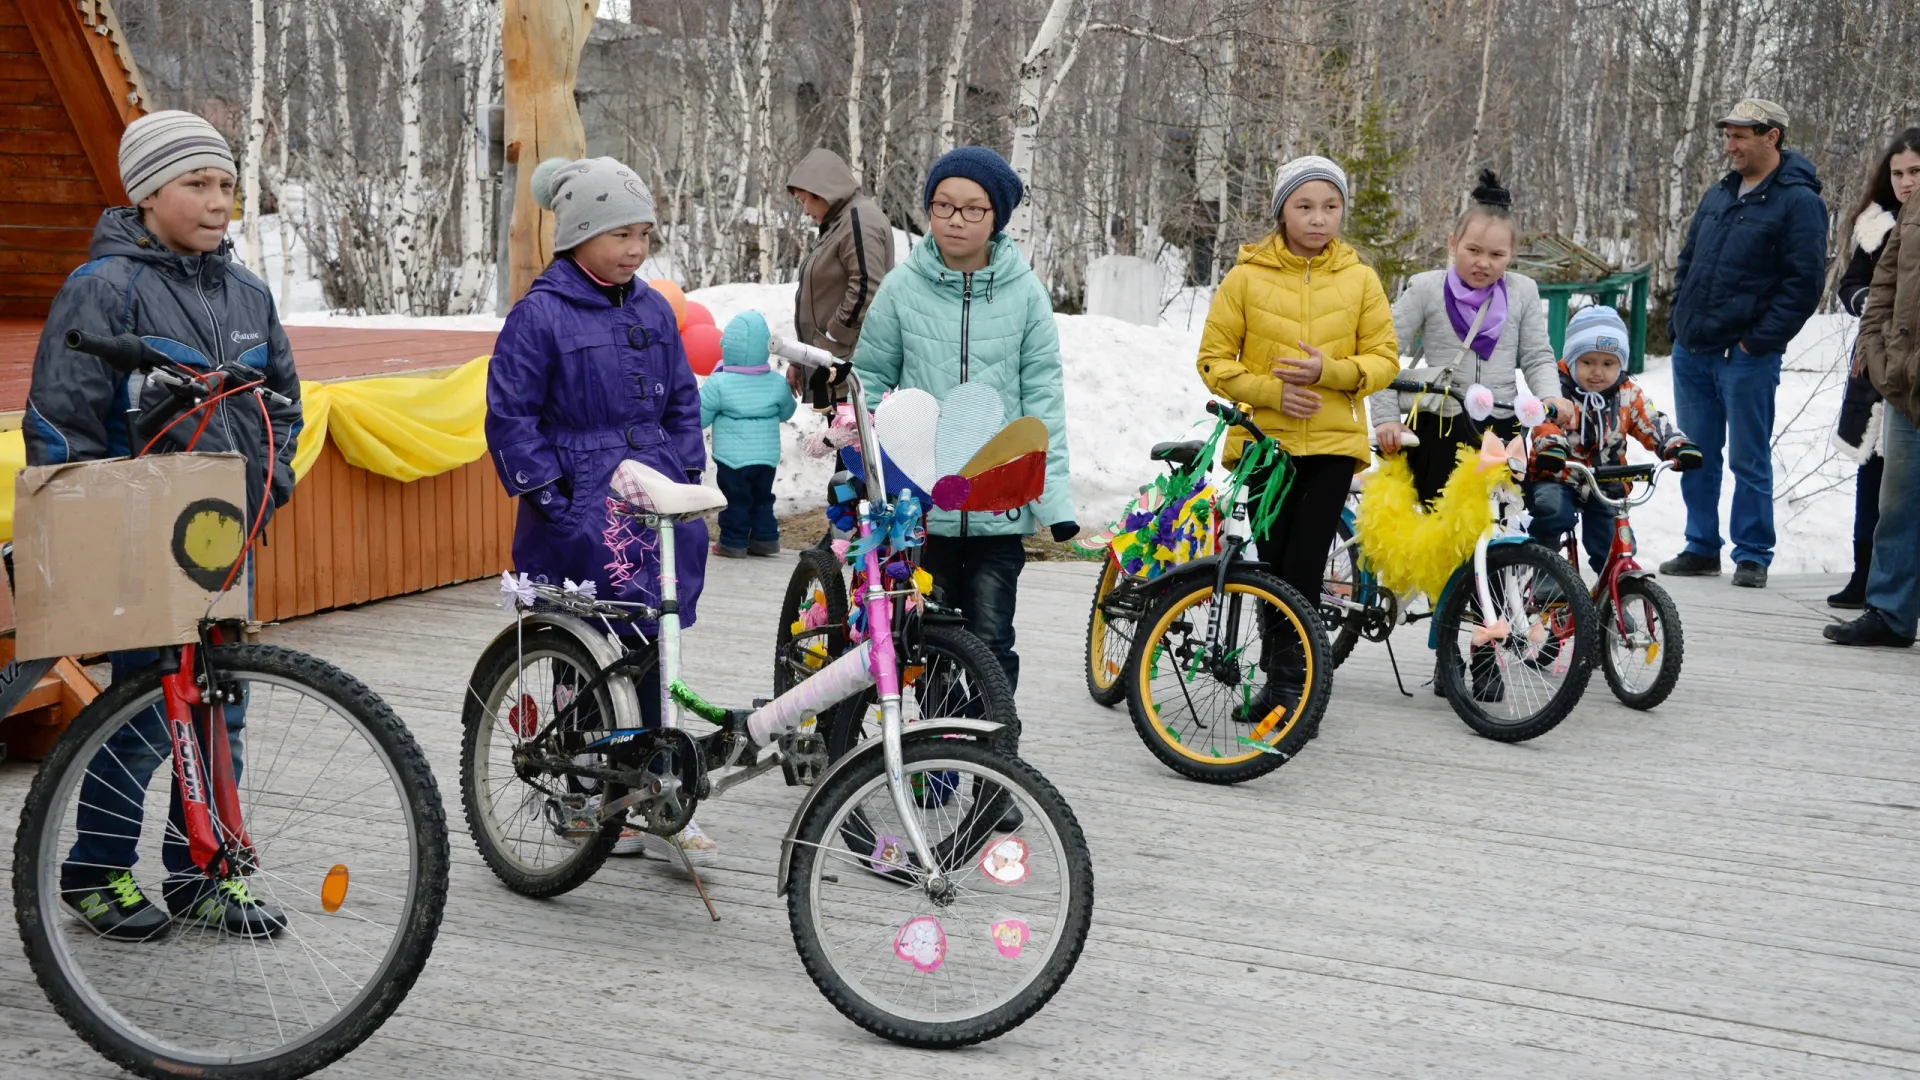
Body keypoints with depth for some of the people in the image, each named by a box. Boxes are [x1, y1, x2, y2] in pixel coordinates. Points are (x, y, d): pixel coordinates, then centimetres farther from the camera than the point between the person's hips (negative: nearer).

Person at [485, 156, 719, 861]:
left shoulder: (653, 310, 11)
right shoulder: (541, 313, -7)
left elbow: (683, 400, 19)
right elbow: (511, 416, -6)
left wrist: (688, 476, 9)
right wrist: (546, 494, -11)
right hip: (580, 510, -5)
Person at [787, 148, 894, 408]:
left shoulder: (860, 220, -12)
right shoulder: (838, 223, 20)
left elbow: (866, 292, -21)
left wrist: (829, 345, -15)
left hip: (850, 363, -10)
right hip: (832, 363, 10)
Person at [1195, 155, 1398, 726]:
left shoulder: (1360, 280, 4)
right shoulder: (1246, 277, 0)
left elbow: (1384, 357, 7)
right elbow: (1214, 359, 3)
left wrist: (1330, 371, -13)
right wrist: (1270, 390, -13)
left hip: (1333, 442, 0)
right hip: (1265, 439, 0)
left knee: (1304, 567, -5)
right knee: (1274, 562, 4)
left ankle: (1288, 681, 6)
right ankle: (1282, 677, 20)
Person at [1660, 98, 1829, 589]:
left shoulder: (1798, 201, -7)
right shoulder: (1717, 196, 15)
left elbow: (1805, 283, -12)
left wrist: (1758, 341, -15)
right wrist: (1677, 321, 11)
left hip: (1746, 358, -7)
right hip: (1692, 353, 7)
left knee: (1748, 462, 1)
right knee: (1697, 457, 12)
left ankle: (1753, 556, 11)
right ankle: (1702, 549, 22)